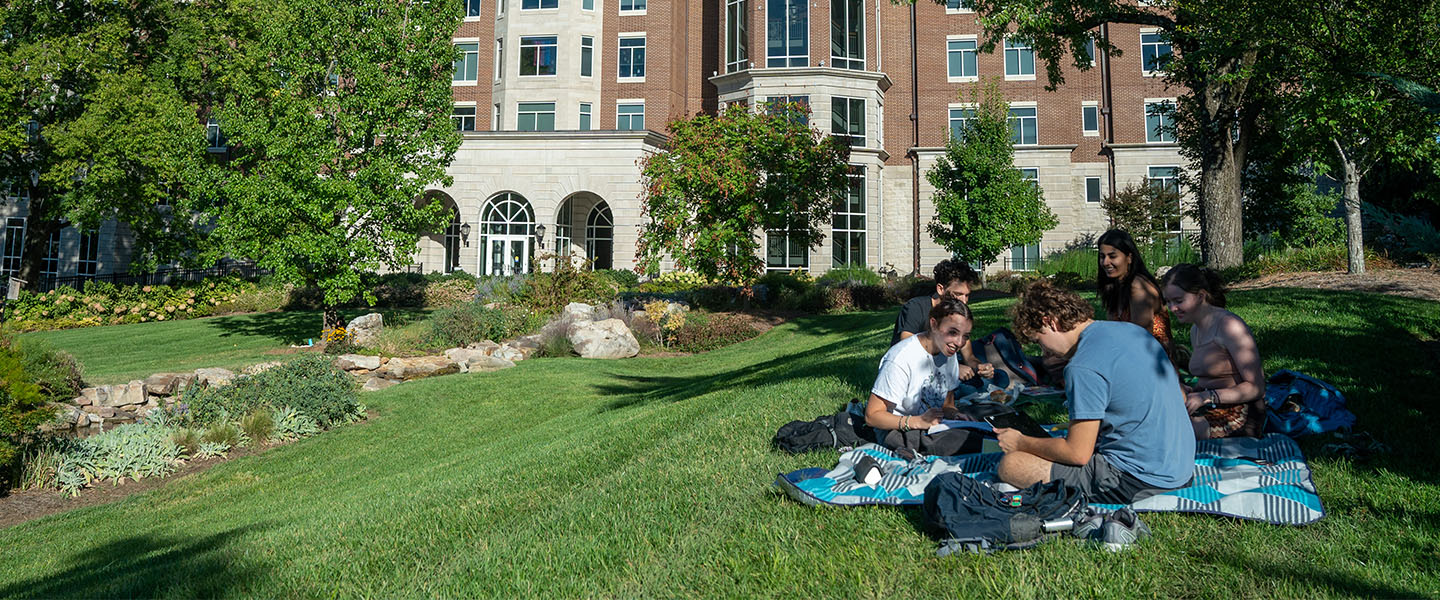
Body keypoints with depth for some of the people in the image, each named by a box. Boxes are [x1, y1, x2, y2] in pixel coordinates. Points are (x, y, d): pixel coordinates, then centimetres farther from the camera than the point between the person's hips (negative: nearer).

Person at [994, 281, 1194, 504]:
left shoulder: (1083, 368, -20)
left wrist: (1020, 443, 0)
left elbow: (1078, 453, -16)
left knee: (1011, 465, -10)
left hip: (1140, 481, -9)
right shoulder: (1133, 330, 7)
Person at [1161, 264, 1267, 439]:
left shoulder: (1229, 325, -12)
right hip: (1209, 411, 8)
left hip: (1238, 418, -8)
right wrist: (1189, 391, 1)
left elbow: (1256, 388, -14)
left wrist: (1207, 397, -23)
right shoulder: (1195, 330, 16)